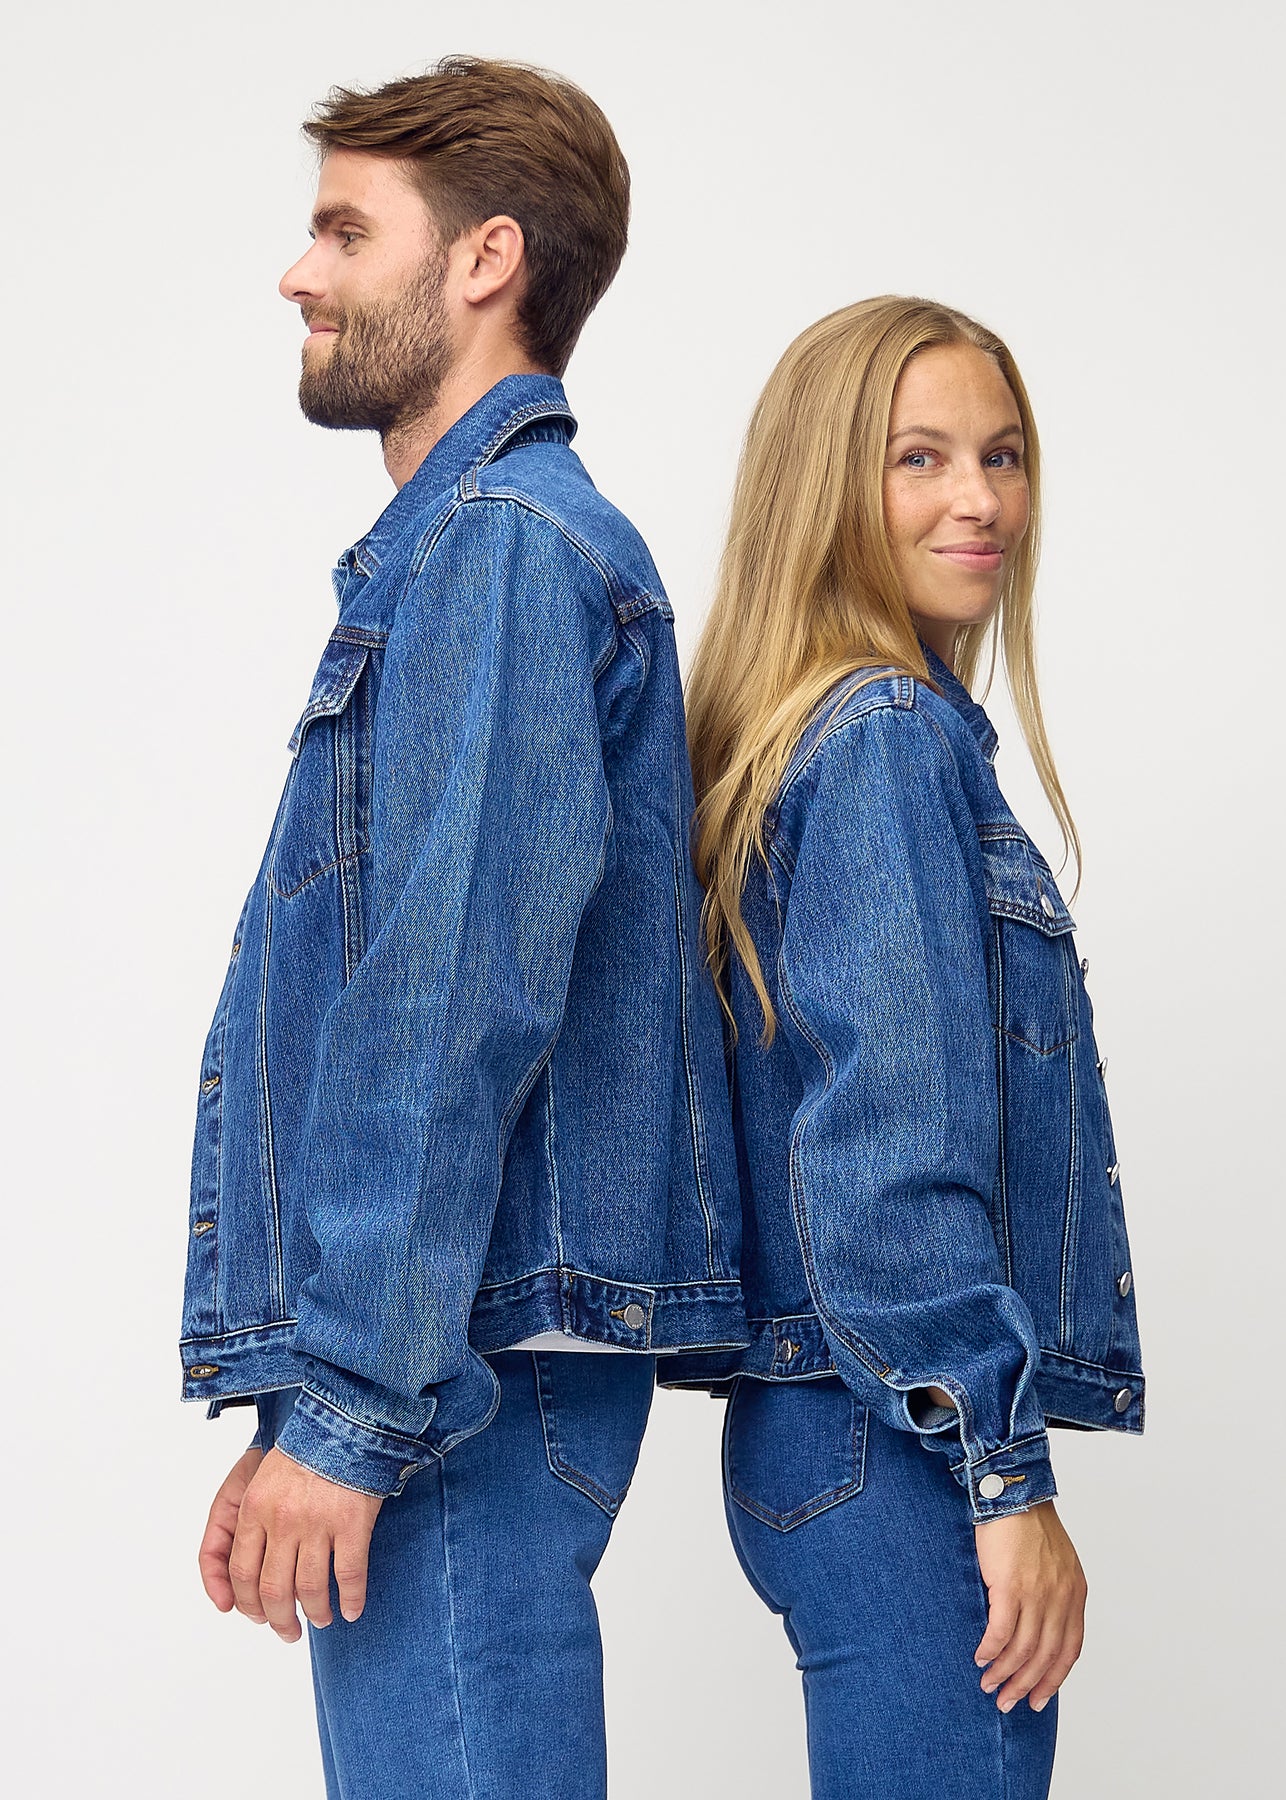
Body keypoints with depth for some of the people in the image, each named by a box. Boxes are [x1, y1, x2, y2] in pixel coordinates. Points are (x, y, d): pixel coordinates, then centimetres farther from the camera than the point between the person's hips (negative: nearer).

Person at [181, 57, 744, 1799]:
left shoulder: (502, 543, -11)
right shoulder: (457, 543, 21)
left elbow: (459, 1007, -20)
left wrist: (348, 1409, -20)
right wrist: (310, 1392, 21)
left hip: (460, 1375, -10)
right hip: (465, 1364, 10)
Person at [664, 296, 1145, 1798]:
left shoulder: (813, 732, 16)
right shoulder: (894, 737, -12)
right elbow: (897, 1142, -19)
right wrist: (1006, 1476, -18)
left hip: (825, 1430, 9)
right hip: (905, 1447, -9)